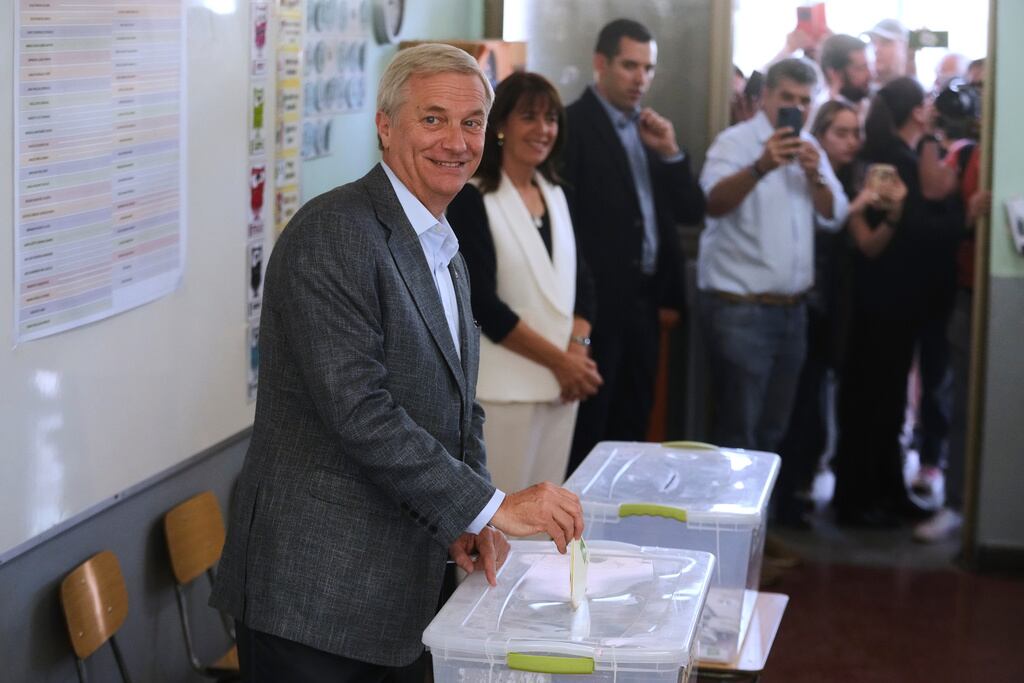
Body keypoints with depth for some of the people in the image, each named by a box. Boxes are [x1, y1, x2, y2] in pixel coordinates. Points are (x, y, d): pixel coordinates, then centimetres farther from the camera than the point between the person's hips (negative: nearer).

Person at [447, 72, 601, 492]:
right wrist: (559, 359, -12)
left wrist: (578, 350, -5)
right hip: (503, 389, -7)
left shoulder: (555, 195, 14)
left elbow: (579, 281, 13)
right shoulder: (471, 200, -8)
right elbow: (483, 304, -14)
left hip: (560, 385, 7)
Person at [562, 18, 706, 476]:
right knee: (585, 432, -3)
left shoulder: (651, 129, 14)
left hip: (645, 301, 8)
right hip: (597, 302, -8)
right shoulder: (574, 124, -9)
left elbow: (692, 211, 11)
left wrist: (670, 153, -4)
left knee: (631, 427, 13)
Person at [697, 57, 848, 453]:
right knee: (737, 432, -5)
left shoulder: (809, 148, 13)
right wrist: (761, 166, -40)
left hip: (792, 309, 6)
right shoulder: (736, 142, -6)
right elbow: (713, 202, -25)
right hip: (740, 309, -6)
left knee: (773, 431, 12)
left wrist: (814, 175, -12)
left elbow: (834, 217, 6)